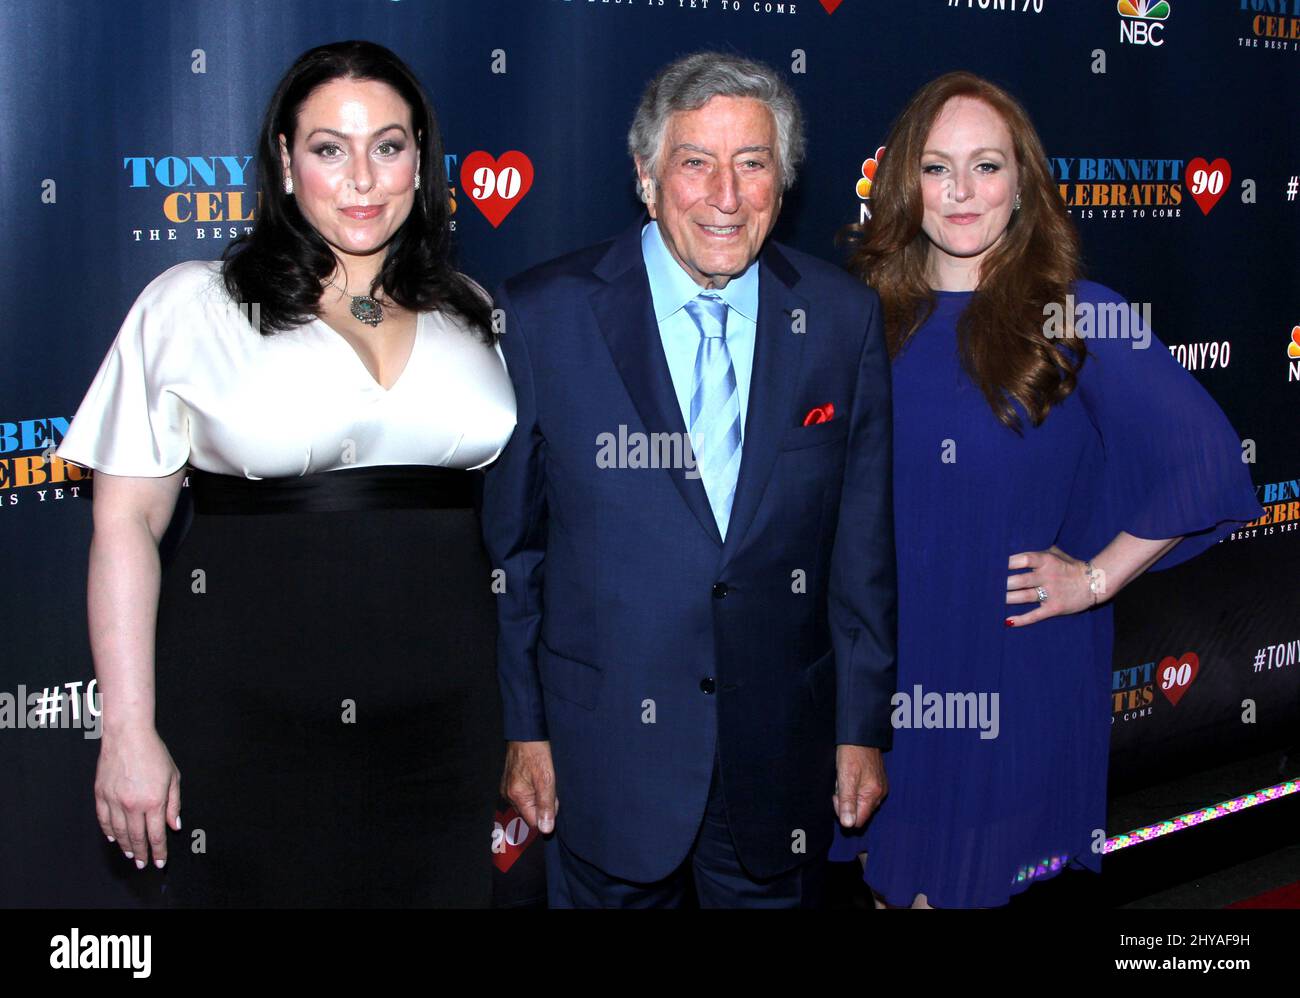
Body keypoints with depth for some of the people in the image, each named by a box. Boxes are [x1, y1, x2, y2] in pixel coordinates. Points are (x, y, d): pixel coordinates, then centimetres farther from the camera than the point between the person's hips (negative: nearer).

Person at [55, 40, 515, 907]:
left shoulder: (473, 315, 10)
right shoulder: (191, 306, 0)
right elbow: (125, 523, -2)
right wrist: (129, 731, -7)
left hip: (445, 714, 3)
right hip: (254, 703, -2)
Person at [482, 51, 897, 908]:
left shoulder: (842, 318, -3)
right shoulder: (544, 316, -8)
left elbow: (864, 540, 2)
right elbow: (510, 541, -3)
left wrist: (864, 728, 3)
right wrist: (523, 728, -1)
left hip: (783, 745, 2)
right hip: (607, 748, -1)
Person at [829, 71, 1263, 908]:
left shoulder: (1075, 316, -8)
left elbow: (1205, 459, -9)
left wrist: (1097, 577, -9)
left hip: (1020, 661, -3)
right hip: (885, 652, 3)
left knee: (984, 869, 9)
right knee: (895, 870, 15)